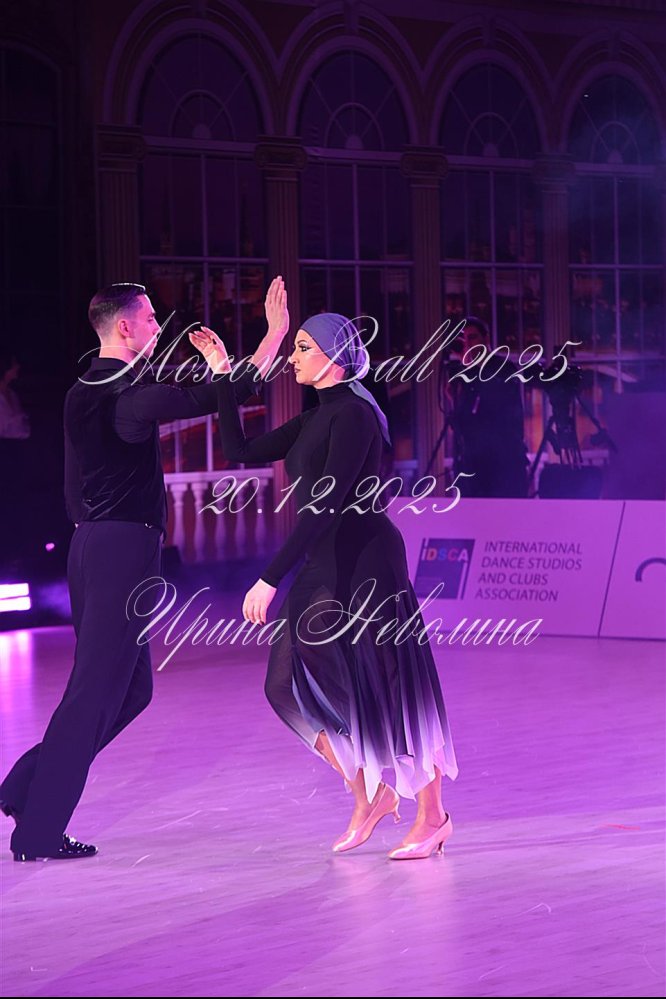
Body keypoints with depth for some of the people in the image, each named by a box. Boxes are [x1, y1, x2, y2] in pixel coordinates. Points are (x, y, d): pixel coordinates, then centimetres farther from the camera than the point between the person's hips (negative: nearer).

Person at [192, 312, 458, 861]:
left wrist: (270, 579, -24)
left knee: (386, 690, -2)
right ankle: (371, 794, 19)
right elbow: (240, 451, 14)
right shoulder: (314, 420, 14)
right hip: (324, 566, 9)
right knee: (293, 686, 6)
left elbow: (325, 505, -22)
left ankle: (433, 816, 10)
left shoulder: (353, 414, -15)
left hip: (363, 562, -9)